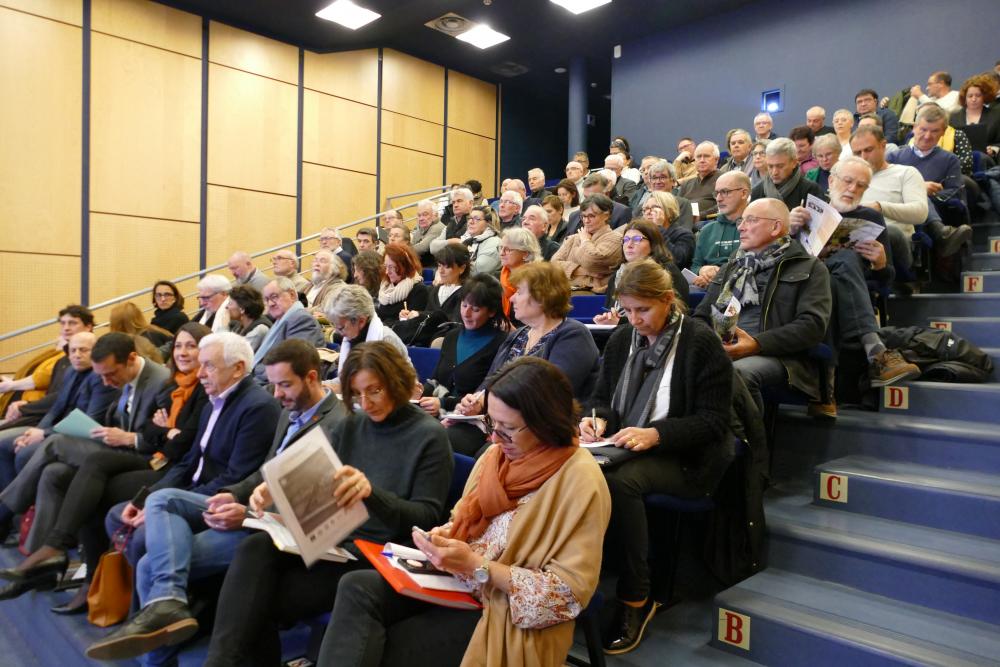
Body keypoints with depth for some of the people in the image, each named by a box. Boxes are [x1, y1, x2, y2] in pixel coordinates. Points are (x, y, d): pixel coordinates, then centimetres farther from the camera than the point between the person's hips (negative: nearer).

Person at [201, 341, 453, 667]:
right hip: (332, 538, 6)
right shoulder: (349, 425, 10)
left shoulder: (429, 435, -8)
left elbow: (427, 518, -13)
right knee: (255, 548, -23)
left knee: (265, 600, -19)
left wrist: (372, 493, -30)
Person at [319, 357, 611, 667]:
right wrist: (446, 536, -9)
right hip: (460, 580, 7)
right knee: (357, 588, -15)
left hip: (513, 613, -6)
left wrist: (476, 565, -24)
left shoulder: (581, 482, -20)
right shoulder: (498, 452, 1)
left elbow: (571, 592, -21)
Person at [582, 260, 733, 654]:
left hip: (684, 457, -4)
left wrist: (656, 434, -25)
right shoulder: (622, 339, 9)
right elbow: (602, 396, 15)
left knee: (620, 481, -34)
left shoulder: (700, 342, -7)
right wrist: (599, 419, -9)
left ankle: (635, 598, -16)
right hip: (623, 447, 5)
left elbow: (713, 421, -11)